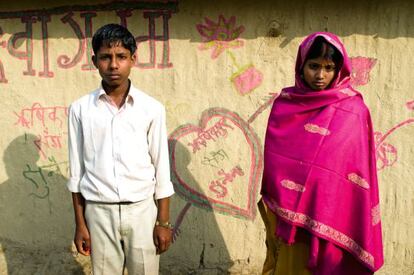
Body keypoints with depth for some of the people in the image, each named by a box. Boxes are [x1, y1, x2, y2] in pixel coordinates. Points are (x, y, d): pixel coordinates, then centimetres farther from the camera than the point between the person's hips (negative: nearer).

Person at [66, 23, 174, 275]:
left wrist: (164, 221, 0)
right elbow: (77, 170, 3)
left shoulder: (152, 108, -4)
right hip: (99, 212, 1)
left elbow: (161, 168, 0)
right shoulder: (80, 109, -2)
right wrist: (80, 224, 4)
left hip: (142, 210, 0)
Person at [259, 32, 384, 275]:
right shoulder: (284, 103, 3)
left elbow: (361, 169, -5)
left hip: (328, 215, -3)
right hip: (284, 210, 3)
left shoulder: (353, 110, -6)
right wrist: (270, 202, 10)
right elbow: (272, 158, 10)